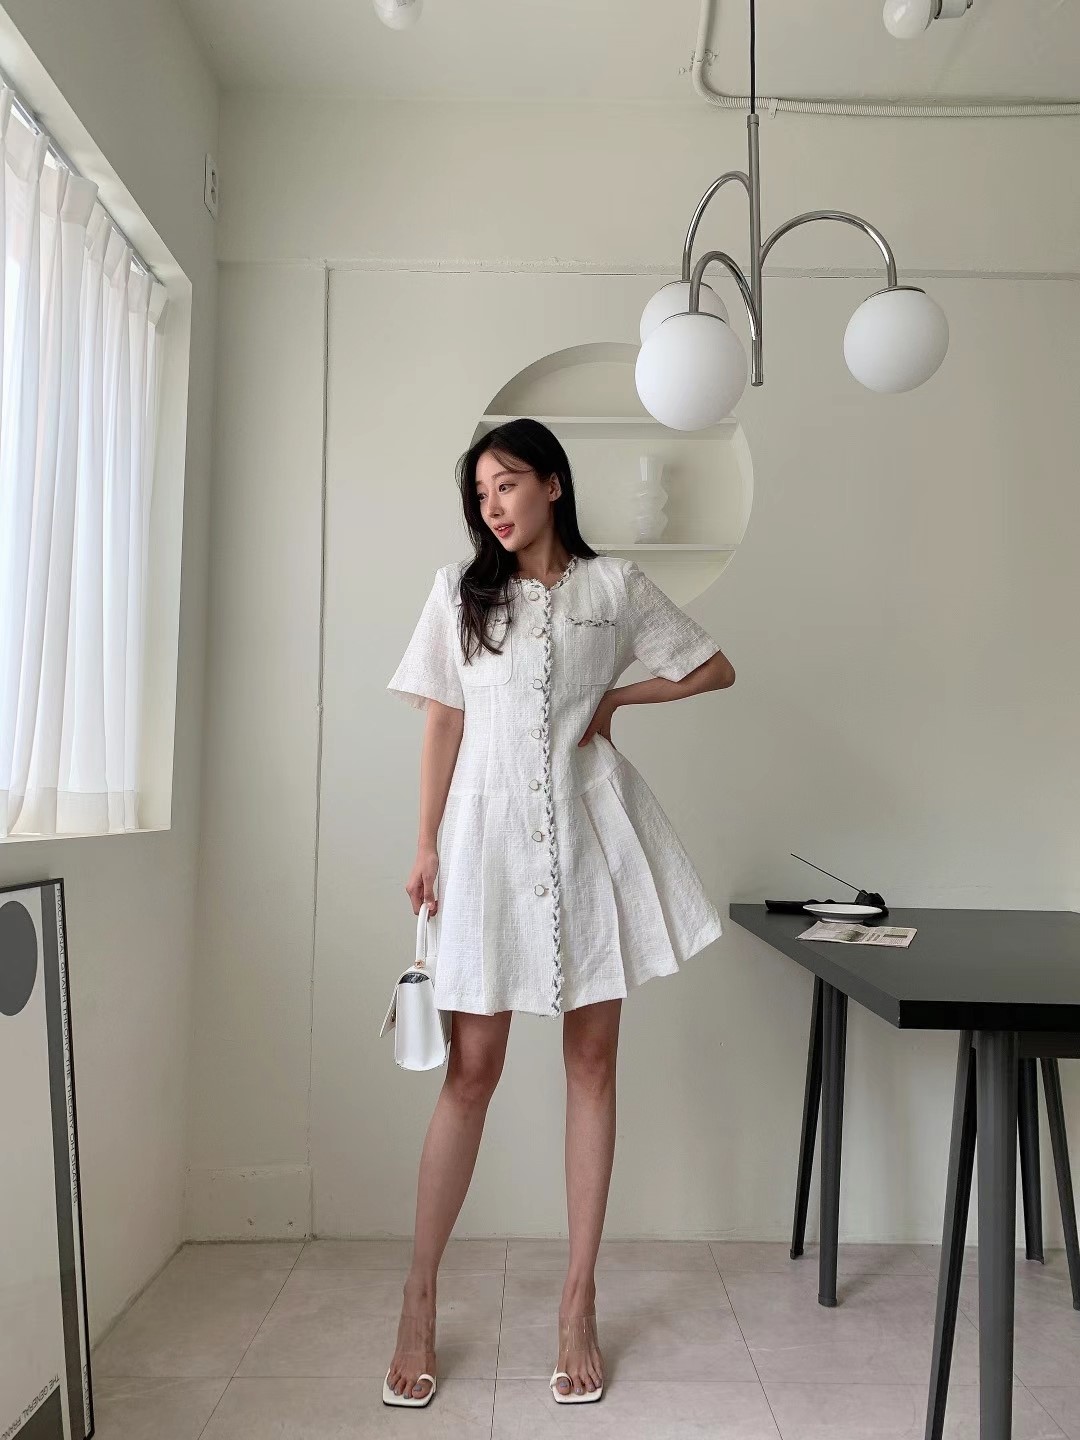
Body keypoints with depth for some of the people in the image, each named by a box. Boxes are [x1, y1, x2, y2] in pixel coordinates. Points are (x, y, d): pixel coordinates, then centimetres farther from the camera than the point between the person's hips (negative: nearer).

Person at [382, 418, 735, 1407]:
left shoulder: (613, 584, 6)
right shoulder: (461, 590, 8)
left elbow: (715, 668, 12)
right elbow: (443, 722, 6)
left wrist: (617, 699, 1)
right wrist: (426, 845, 0)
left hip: (590, 832, 1)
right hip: (491, 830, 0)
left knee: (593, 1062, 5)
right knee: (472, 1069, 2)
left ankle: (579, 1305, 19)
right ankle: (420, 1302, 18)